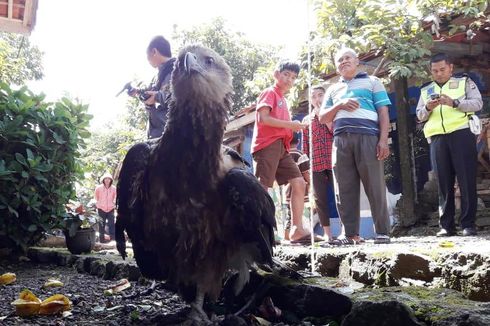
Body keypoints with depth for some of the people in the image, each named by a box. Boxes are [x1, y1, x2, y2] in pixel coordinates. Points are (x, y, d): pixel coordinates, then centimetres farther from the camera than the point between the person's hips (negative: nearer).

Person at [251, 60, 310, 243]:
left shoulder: (282, 99, 26)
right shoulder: (270, 93, 0)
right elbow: (262, 118, -14)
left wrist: (294, 127, 9)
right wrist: (289, 124, -12)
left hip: (281, 147, 9)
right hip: (267, 144, -9)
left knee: (299, 183, 0)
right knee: (261, 187, -11)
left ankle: (297, 229, -1)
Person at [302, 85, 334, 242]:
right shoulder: (307, 120, 16)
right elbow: (305, 146, 14)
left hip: (334, 161, -2)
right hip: (316, 164, 2)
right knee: (320, 198, 2)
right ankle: (327, 232, 8)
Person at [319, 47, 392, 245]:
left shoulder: (371, 82, 16)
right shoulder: (333, 89, 26)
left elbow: (383, 113, 7)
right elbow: (322, 119, 19)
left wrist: (383, 140, -7)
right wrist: (339, 105, 1)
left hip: (367, 137, -3)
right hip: (341, 140, 4)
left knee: (375, 186, -6)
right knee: (345, 189, -1)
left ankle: (382, 232, -2)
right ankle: (350, 233, 2)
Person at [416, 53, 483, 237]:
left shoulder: (464, 82, 13)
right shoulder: (426, 90, 22)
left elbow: (478, 103, 0)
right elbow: (420, 116, 17)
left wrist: (454, 102, -16)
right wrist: (427, 108, -6)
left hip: (461, 134, -3)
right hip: (437, 138, 3)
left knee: (467, 180, -6)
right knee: (444, 183, 1)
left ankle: (468, 224, -3)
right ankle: (446, 225, 3)